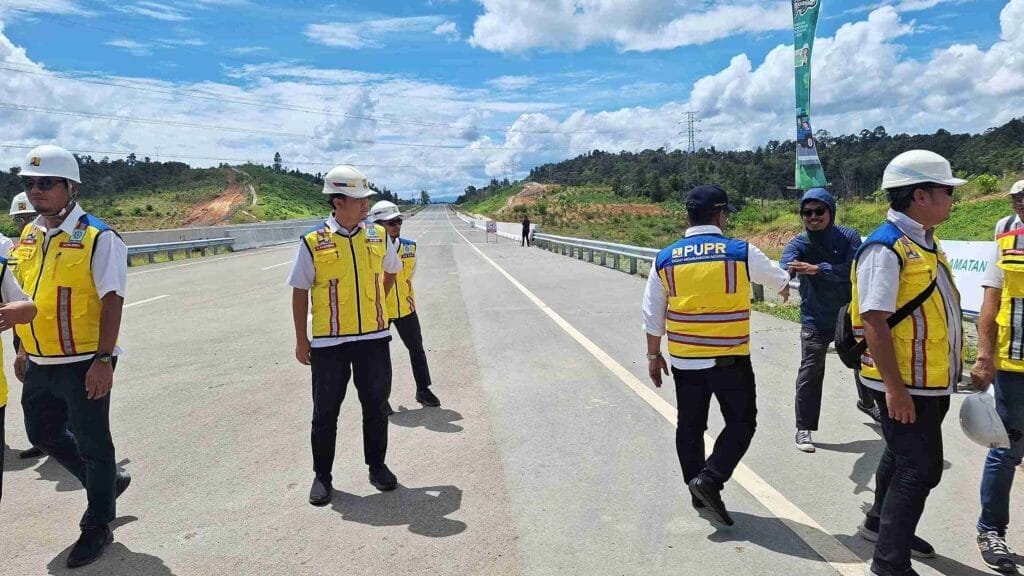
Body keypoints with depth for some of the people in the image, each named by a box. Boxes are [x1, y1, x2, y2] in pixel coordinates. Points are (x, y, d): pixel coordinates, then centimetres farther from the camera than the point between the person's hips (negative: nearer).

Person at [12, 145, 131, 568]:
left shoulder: (98, 238, -15)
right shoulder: (28, 236, 8)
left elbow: (111, 302, -17)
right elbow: (27, 295, 17)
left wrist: (103, 360, -21)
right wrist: (23, 350, 18)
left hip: (83, 363, -8)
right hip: (39, 363, 8)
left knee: (92, 444, 5)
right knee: (42, 434, 20)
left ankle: (97, 527, 23)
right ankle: (108, 481, 41)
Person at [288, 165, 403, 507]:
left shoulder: (377, 236, 2)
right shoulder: (313, 242, -7)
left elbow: (391, 272, 22)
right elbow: (300, 292, -2)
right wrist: (301, 340, -1)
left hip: (374, 338, 3)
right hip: (328, 342, -2)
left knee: (376, 406, 12)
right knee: (325, 412, 9)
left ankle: (377, 466, 30)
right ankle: (322, 475, 25)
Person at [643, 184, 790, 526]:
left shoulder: (666, 259, -1)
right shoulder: (741, 253, -8)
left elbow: (653, 315, 4)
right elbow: (778, 279, 13)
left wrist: (653, 355, 16)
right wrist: (785, 288, 37)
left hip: (684, 359, 4)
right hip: (730, 359, -3)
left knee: (690, 425, 15)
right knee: (741, 422, 11)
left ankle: (698, 492, 26)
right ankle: (710, 478, -4)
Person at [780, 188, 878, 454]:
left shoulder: (849, 236, -9)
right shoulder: (799, 243, -11)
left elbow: (853, 269, -25)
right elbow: (785, 265, -34)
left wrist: (818, 269, -40)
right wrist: (787, 273, -60)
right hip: (815, 320, -2)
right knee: (810, 373, -9)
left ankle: (867, 402, 51)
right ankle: (804, 428, 2)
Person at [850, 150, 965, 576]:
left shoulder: (925, 242, 11)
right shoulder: (886, 248, -20)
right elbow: (874, 321, -26)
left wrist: (950, 370, 22)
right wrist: (894, 387, -26)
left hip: (931, 381, 10)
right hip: (905, 384, -10)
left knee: (903, 456, 23)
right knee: (920, 469, -5)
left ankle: (880, 522, 43)